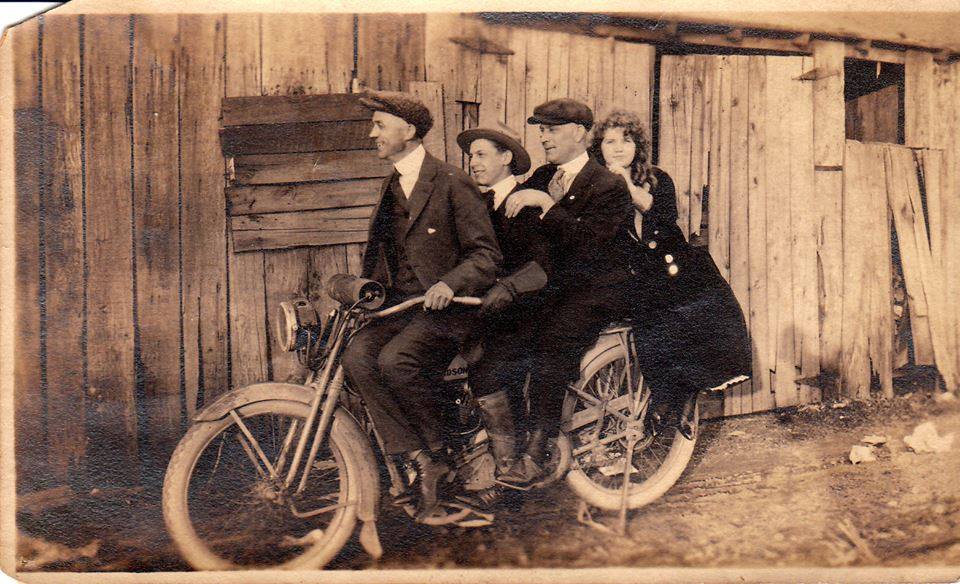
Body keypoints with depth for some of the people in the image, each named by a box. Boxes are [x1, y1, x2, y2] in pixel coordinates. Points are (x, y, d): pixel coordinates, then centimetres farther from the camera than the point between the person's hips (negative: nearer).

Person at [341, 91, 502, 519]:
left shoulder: (451, 183, -5)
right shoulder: (390, 186, 19)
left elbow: (486, 254, -9)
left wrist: (449, 283, -25)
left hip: (443, 308, -7)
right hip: (397, 305, 7)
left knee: (394, 360, -32)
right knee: (356, 357, -22)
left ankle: (439, 448, -6)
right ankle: (421, 461, -16)